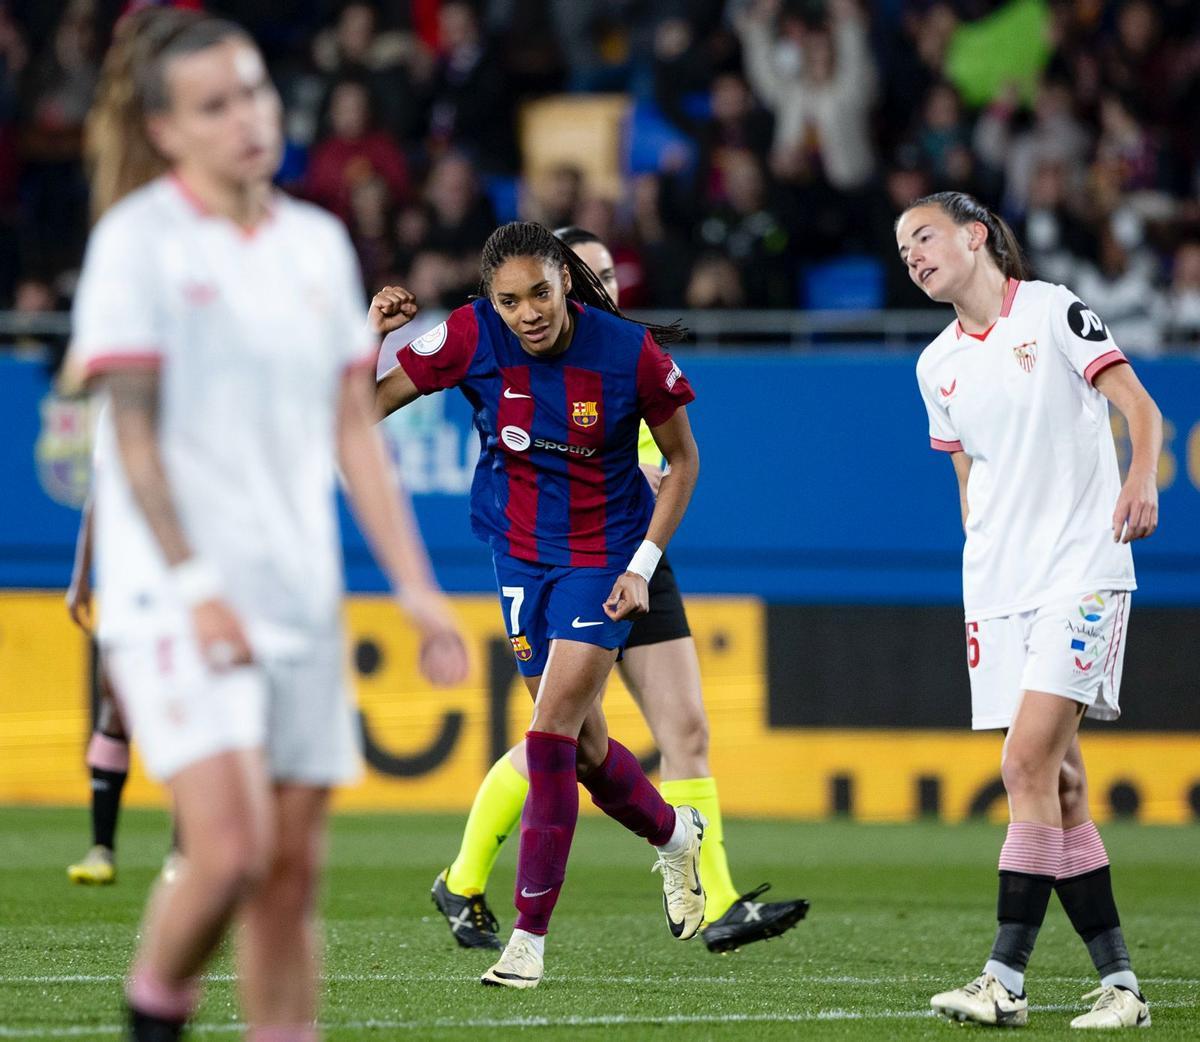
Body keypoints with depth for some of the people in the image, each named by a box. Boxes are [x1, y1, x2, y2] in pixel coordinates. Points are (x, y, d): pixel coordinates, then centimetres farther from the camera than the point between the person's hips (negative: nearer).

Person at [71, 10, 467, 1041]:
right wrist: (195, 586, -17)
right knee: (231, 850, -17)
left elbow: (353, 430, 14)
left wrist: (416, 586, 8)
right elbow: (134, 434, -9)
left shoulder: (317, 243, 11)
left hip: (299, 597, 5)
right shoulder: (139, 240, -5)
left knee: (294, 870, 3)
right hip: (176, 597, -5)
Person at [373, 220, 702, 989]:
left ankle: (531, 936, -6)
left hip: (602, 556, -3)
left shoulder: (629, 352, -18)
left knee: (554, 731, -13)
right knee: (584, 742, 11)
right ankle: (674, 835, 42)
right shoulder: (472, 339, -15)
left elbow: (683, 460, -3)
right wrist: (371, 335, -27)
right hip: (520, 551, 3)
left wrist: (642, 566, -9)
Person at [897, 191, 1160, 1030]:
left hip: (1081, 572, -6)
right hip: (996, 589, 6)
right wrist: (985, 563, 17)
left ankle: (1006, 979, -18)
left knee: (1028, 763, -16)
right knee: (1055, 786, 2)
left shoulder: (1054, 310, -2)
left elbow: (1140, 407, -8)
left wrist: (1141, 480, -26)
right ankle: (1120, 982, 6)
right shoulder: (938, 365, 16)